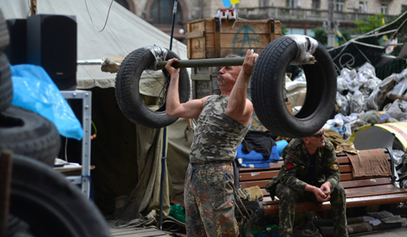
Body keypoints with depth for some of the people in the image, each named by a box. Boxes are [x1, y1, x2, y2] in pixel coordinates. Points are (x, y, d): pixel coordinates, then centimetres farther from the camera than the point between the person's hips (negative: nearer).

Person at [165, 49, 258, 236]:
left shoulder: (244, 104, -9)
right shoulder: (209, 101, 19)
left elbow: (232, 110, -35)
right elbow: (173, 110, 19)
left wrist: (246, 72, -43)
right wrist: (174, 75, 24)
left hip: (216, 176, -9)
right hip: (192, 173, 9)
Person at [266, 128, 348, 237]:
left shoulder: (327, 146, -14)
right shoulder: (293, 148, -27)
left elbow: (334, 173, -10)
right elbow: (287, 177, -32)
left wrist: (328, 184, -36)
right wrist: (313, 189, -44)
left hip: (316, 184, 4)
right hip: (294, 186, -4)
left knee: (339, 190, -20)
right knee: (287, 194, -37)